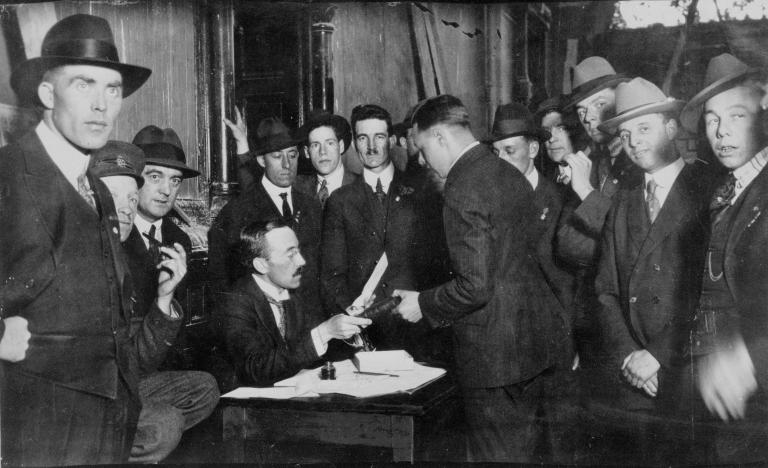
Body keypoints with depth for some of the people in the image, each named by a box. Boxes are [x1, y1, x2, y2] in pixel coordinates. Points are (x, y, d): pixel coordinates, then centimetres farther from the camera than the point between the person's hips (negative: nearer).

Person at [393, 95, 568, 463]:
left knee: (498, 455, 6)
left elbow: (474, 286, -24)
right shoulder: (510, 174, 7)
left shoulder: (463, 188, -21)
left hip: (494, 349, -9)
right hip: (535, 333, 9)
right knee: (524, 447, 22)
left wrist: (423, 304, -8)